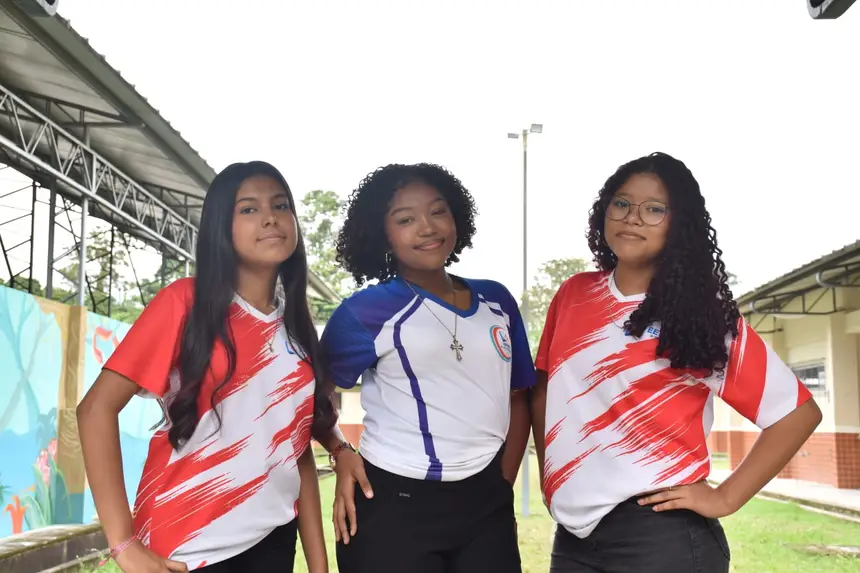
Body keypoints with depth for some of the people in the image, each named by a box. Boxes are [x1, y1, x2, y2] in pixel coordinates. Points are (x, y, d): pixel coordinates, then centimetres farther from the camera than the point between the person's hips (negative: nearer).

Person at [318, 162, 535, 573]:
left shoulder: (497, 301, 7)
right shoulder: (367, 310, -6)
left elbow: (517, 399, 14)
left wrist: (503, 485, 9)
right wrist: (342, 458, -11)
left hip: (487, 506, 4)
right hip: (394, 505, -3)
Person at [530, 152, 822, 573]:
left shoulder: (701, 314, -4)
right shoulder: (573, 294, 6)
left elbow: (799, 410, -4)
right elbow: (544, 391, 16)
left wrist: (725, 498, -9)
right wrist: (552, 479, 7)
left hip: (659, 534, -4)